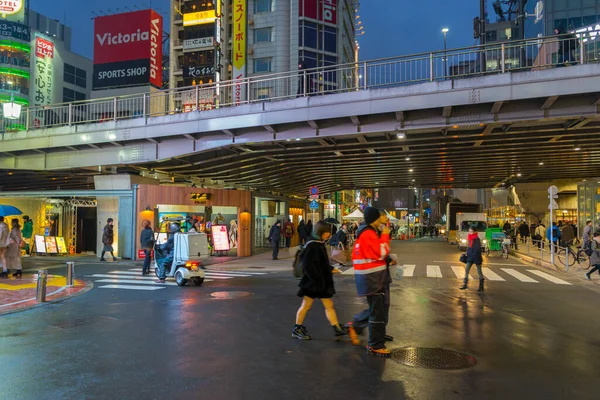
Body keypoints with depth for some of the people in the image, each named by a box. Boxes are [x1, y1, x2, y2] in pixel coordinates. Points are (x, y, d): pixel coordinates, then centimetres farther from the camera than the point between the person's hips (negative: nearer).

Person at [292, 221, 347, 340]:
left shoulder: (320, 245, 9)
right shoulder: (312, 246, -19)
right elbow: (307, 265, -23)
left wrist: (330, 269, 5)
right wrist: (318, 279, -23)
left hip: (322, 282, 9)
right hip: (312, 282, -9)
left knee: (329, 305, 8)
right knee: (306, 305, 4)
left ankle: (337, 329, 11)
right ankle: (297, 329, 19)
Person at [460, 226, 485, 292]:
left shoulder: (477, 239, -15)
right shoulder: (469, 239, 7)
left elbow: (477, 249, -18)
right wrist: (467, 254, 10)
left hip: (476, 257, -7)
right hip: (470, 257, 7)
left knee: (479, 271, 6)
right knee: (466, 270, 3)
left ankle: (481, 286, 16)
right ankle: (465, 284, 8)